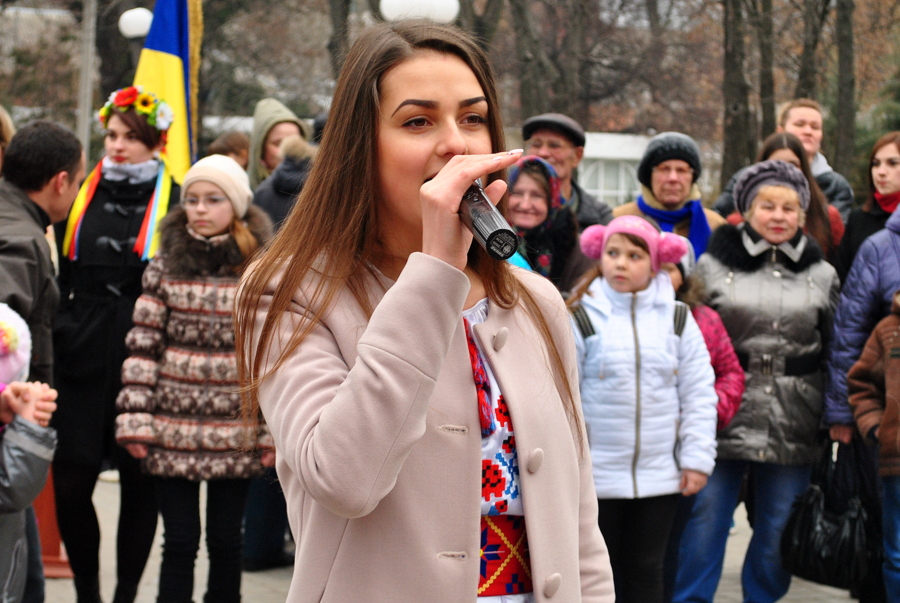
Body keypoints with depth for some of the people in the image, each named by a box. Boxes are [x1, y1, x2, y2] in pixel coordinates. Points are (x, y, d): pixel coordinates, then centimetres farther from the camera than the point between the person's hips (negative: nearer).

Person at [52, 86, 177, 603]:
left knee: (140, 482, 6)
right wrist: (57, 332, 8)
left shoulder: (175, 205, -1)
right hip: (83, 361, 3)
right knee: (71, 480, 1)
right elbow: (59, 279, 17)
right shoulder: (83, 197, 9)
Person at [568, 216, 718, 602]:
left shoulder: (678, 320, 4)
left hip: (660, 478, 2)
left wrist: (697, 459, 0)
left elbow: (699, 395, 6)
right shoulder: (581, 318, -3)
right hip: (595, 477, -2)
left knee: (646, 571, 10)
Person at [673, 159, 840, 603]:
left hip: (793, 430, 2)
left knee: (779, 533, 8)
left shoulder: (821, 275, 10)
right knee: (705, 523, -1)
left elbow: (834, 351, 14)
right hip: (724, 417, -2)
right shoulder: (714, 265, 3)